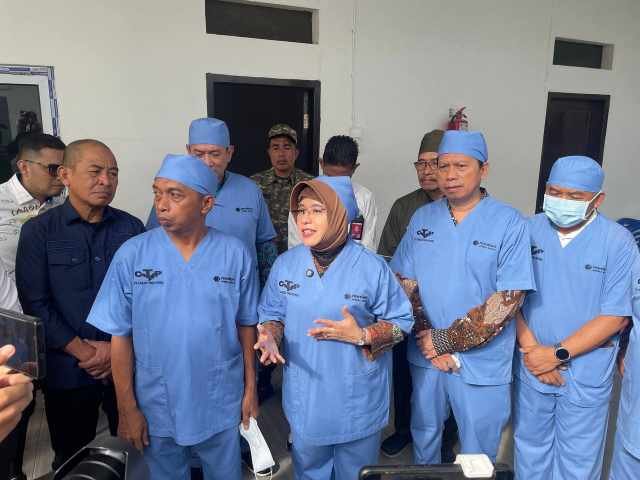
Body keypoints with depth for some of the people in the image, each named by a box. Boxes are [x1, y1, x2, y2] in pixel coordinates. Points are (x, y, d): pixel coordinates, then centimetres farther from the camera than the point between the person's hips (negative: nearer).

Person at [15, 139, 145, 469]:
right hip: (68, 370, -1)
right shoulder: (38, 231, -4)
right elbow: (36, 304, -8)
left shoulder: (132, 228, 0)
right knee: (72, 460, 18)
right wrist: (83, 352, -12)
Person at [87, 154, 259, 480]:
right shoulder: (131, 255, -11)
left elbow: (246, 325, -1)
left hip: (221, 404, 0)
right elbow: (120, 335, -6)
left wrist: (250, 388, 2)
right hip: (157, 406, 0)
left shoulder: (236, 255, -10)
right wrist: (127, 408, -4)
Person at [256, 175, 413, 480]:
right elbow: (272, 314, 4)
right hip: (304, 395, 3)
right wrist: (270, 337, -17)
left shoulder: (371, 266, -15)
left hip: (357, 397, -2)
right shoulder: (285, 264, -6)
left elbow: (401, 321, -7)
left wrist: (361, 336, -22)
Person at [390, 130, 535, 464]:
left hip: (481, 362, -3)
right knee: (424, 438, 23)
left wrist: (445, 340, -16)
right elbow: (403, 281, 1)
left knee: (477, 452, 16)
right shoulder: (422, 218, 1)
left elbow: (508, 298, -16)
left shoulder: (509, 223, -11)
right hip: (425, 355, 3)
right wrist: (427, 339, -10)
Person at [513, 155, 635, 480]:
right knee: (530, 443, 20)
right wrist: (530, 348, -11)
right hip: (532, 363, 2)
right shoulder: (528, 230, -5)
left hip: (586, 369, -2)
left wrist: (558, 354, -15)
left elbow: (615, 316, -12)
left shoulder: (618, 242, -12)